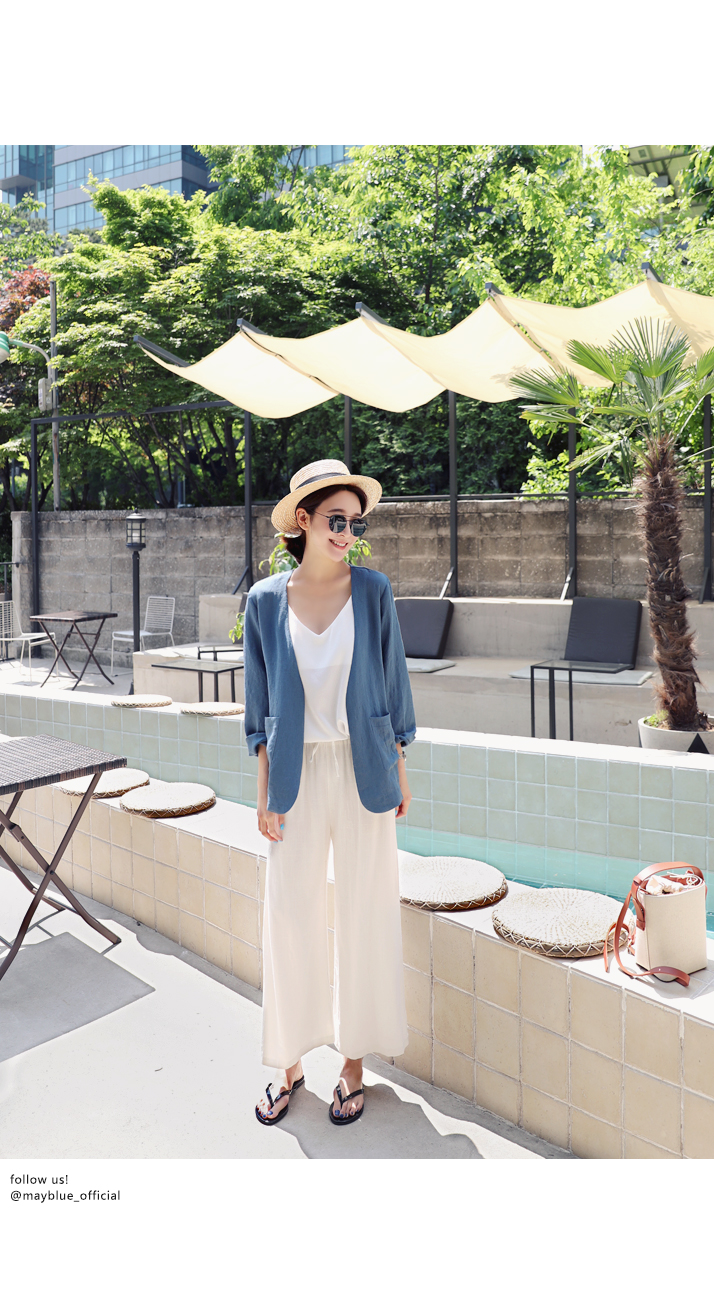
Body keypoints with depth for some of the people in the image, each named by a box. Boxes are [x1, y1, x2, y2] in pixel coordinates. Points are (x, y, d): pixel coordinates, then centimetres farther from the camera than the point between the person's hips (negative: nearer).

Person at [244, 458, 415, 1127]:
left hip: (362, 767, 0)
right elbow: (261, 703, 4)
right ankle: (290, 1064, 26)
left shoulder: (372, 591, -1)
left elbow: (391, 680, 4)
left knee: (363, 915, 7)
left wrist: (399, 770, 4)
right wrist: (265, 791, 1)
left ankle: (354, 1064, 26)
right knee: (291, 916, 6)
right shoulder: (266, 599, 0)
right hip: (298, 770, 1)